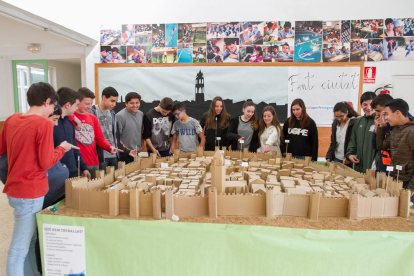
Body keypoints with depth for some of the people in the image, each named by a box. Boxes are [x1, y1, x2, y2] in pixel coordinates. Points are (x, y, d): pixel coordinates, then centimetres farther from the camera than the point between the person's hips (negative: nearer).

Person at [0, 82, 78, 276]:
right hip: (30, 193, -8)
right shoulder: (44, 123, -18)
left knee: (30, 240, 22)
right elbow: (46, 162, -18)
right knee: (19, 248, 3)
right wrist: (62, 148, -3)